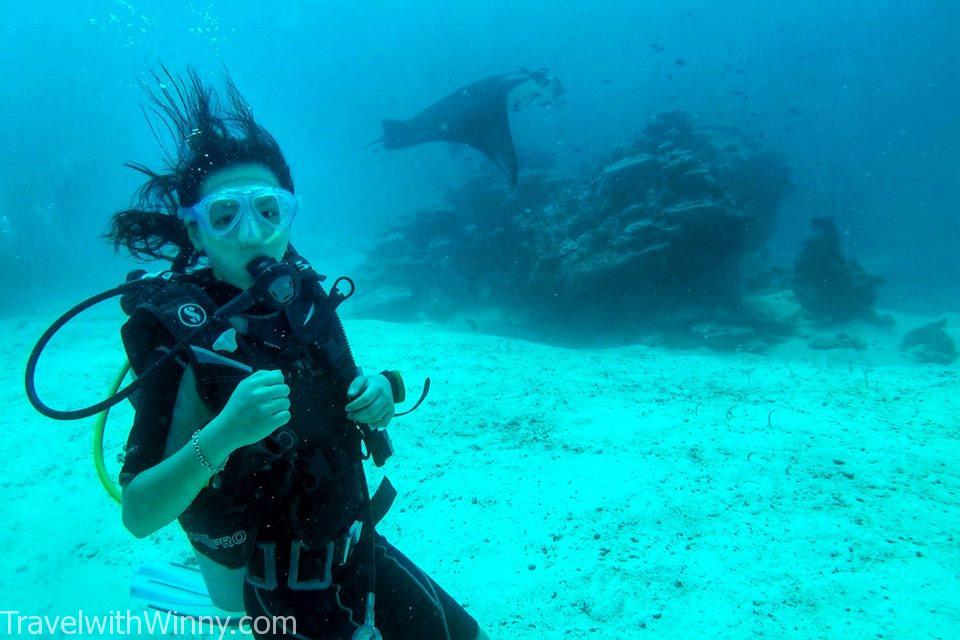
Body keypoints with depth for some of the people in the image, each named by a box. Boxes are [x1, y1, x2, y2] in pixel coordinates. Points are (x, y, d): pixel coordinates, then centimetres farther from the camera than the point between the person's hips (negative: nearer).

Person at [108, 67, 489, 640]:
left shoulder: (305, 294, -8)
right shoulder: (186, 335, -24)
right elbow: (139, 515, -25)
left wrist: (380, 397, -12)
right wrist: (221, 436, -41)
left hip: (355, 545, 6)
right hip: (282, 592, -5)